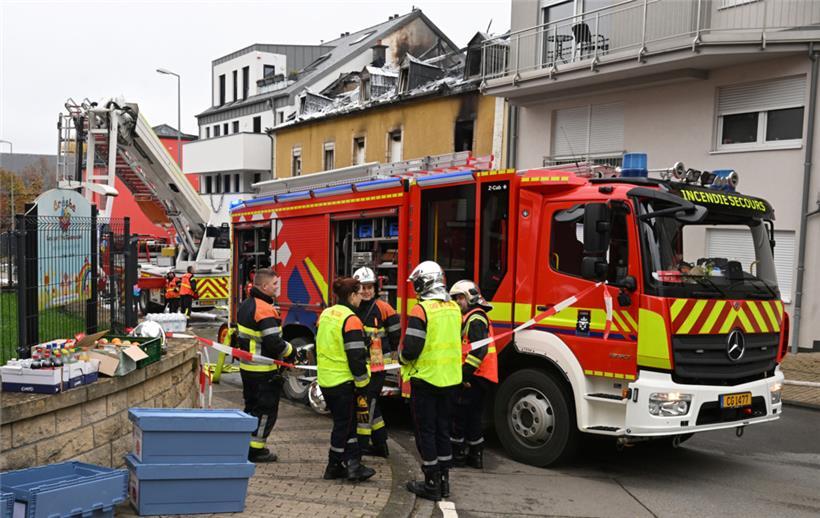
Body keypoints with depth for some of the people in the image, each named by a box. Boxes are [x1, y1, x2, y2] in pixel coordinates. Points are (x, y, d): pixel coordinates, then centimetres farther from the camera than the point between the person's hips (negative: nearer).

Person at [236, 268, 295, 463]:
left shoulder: (245, 306, 9)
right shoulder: (265, 310, -22)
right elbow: (274, 343, -26)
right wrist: (290, 352, -9)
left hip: (247, 367, 9)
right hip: (264, 371, -9)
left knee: (251, 406, 21)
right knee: (266, 410, 2)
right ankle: (256, 450, 7)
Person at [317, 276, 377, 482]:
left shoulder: (325, 315, 9)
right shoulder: (351, 320, -17)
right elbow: (356, 358, -19)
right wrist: (362, 385, -12)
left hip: (325, 379, 8)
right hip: (343, 381, -8)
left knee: (347, 421, 15)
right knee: (343, 424, 5)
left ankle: (353, 464, 17)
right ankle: (334, 467, 14)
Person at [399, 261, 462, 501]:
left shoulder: (421, 309, -17)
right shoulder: (454, 308, 4)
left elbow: (411, 349, -20)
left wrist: (402, 357, 1)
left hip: (426, 378, -6)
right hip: (449, 378, 7)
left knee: (426, 432, 5)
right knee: (442, 430, 16)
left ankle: (432, 484, 11)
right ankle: (443, 480, 24)